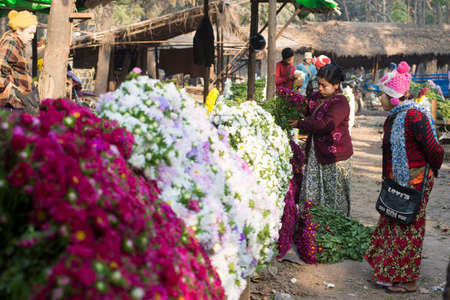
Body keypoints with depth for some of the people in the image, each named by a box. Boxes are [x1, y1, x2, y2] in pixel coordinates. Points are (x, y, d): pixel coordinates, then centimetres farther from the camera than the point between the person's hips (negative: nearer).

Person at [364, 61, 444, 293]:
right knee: (391, 223, 17)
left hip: (414, 181, -9)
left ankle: (407, 281, 14)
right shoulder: (393, 117, 9)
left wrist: (431, 171, -6)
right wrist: (388, 177, 14)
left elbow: (433, 149, -21)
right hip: (398, 179, 9)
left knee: (408, 227, 1)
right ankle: (387, 272, 31)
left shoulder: (414, 116, -21)